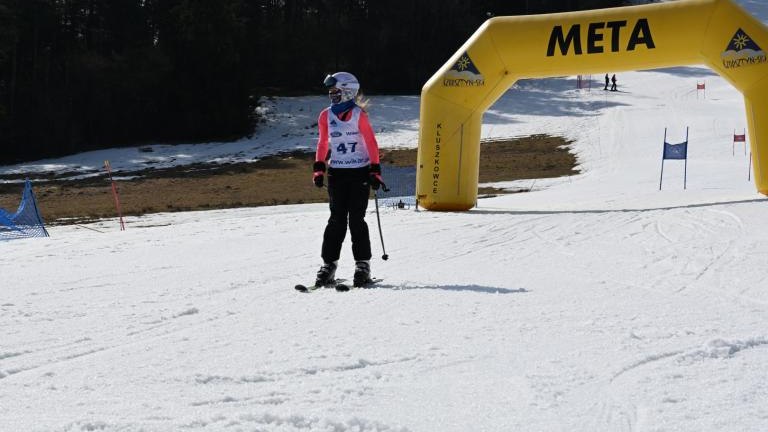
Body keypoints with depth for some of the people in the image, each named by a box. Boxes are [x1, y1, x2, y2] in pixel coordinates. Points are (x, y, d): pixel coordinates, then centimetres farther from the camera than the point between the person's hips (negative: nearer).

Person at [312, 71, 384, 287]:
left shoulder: (359, 115, -6)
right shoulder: (326, 116, 6)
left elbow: (371, 144, -4)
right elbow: (323, 144, 16)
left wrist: (375, 171, -7)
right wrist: (318, 168, 8)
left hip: (359, 172, -3)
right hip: (336, 173, 3)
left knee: (356, 219, -4)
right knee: (337, 219, 1)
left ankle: (363, 265, 3)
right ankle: (328, 264, 3)